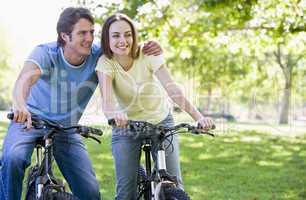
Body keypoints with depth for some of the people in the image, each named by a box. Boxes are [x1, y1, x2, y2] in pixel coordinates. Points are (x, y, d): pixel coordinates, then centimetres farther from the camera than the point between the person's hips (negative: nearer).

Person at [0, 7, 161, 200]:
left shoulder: (97, 56, -13)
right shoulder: (45, 53, -22)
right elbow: (25, 78, -40)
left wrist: (150, 49, -27)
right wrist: (19, 104, -63)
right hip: (30, 120, -3)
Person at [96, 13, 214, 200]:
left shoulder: (148, 54, -18)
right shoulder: (105, 62, -18)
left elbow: (172, 89, -28)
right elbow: (107, 96, -35)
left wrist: (199, 117, -42)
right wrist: (114, 114, -59)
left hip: (161, 122, 0)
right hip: (126, 127, 0)